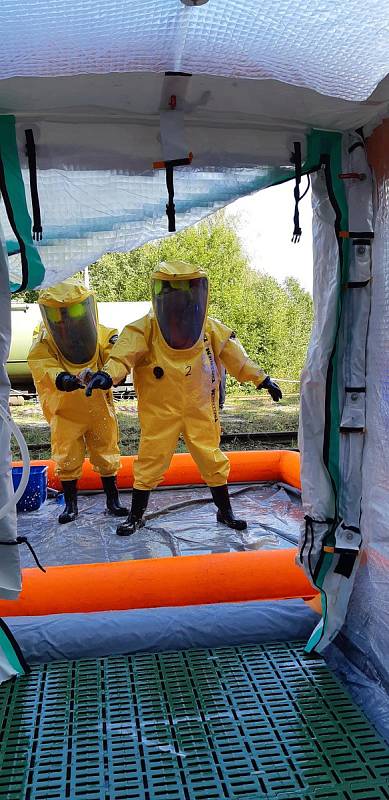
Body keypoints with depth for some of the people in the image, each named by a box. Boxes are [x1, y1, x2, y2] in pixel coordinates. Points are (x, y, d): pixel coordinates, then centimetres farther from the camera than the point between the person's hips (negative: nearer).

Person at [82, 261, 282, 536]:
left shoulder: (212, 330, -1)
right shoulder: (145, 330, -11)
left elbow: (238, 358, 9)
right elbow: (124, 355, -23)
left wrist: (262, 379, 12)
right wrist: (106, 374, -42)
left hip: (201, 411, 2)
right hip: (159, 412, -2)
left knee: (213, 460, 9)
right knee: (150, 462, 6)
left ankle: (225, 512, 29)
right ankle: (136, 516, 25)